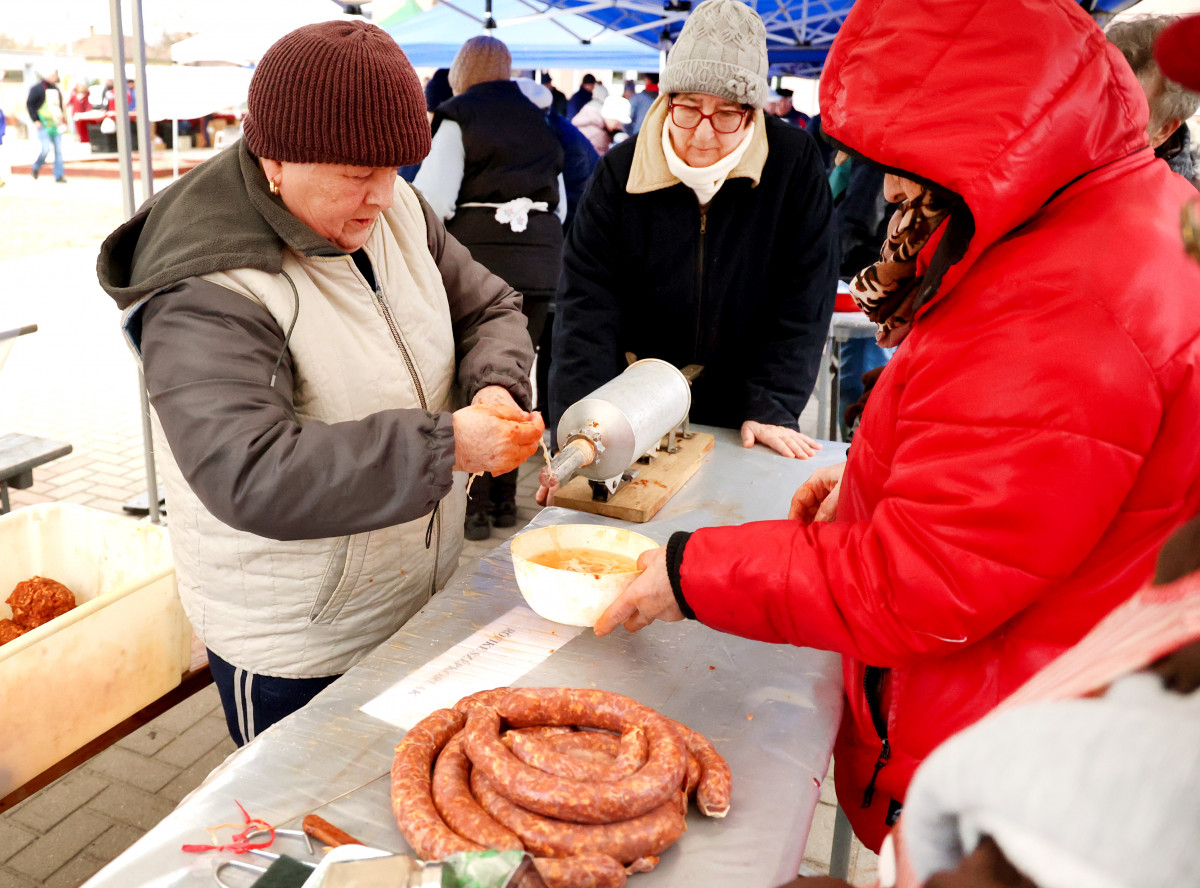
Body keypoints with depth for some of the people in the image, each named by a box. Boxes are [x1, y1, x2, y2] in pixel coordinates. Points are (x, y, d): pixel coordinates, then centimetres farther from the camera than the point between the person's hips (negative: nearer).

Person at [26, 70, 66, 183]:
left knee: (58, 150, 1)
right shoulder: (37, 88, -4)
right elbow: (29, 104, -4)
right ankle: (36, 167, 13)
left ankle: (59, 175, 5)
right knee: (46, 148, -14)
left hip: (56, 124, 6)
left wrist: (63, 120, 16)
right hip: (43, 125, -6)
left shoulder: (56, 88, 15)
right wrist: (35, 120, -10)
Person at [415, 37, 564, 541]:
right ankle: (505, 499, 18)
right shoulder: (540, 123, 16)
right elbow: (561, 204, 19)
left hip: (478, 259, -5)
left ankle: (475, 505, 2)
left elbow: (432, 201, -10)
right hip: (538, 264, 5)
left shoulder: (459, 116, -1)